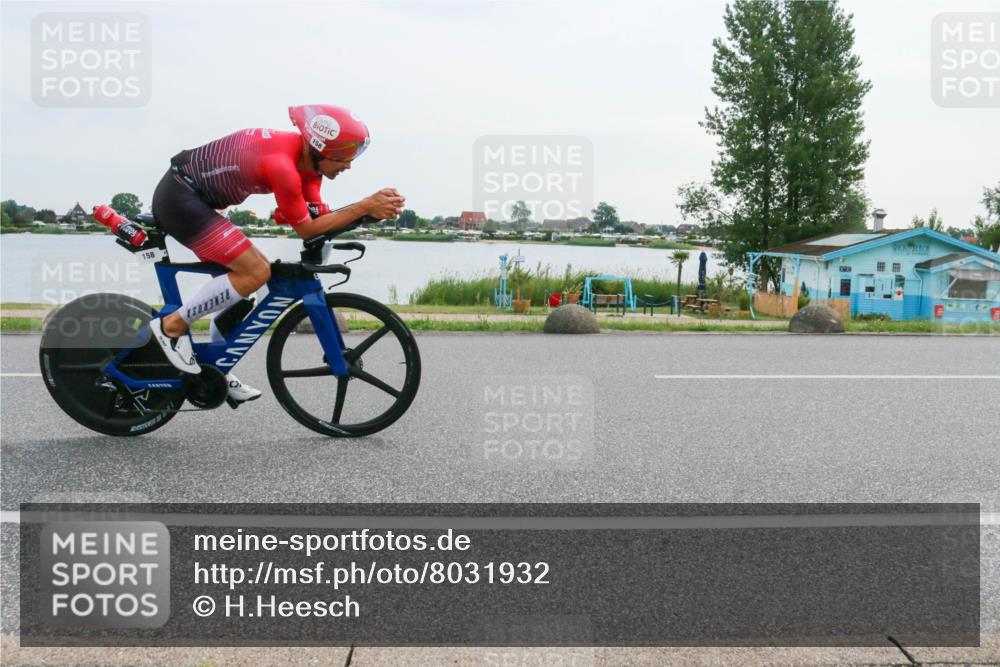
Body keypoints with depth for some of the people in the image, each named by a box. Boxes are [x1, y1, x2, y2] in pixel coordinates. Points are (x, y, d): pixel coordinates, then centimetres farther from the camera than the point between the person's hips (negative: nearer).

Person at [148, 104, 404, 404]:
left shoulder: (308, 158, -1)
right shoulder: (282, 165, -29)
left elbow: (318, 217, -1)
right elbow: (306, 229, -20)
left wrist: (373, 208, -13)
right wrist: (365, 207, -22)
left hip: (189, 199, 10)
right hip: (178, 199, -10)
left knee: (241, 273, 12)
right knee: (256, 272, -17)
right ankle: (172, 325, -4)